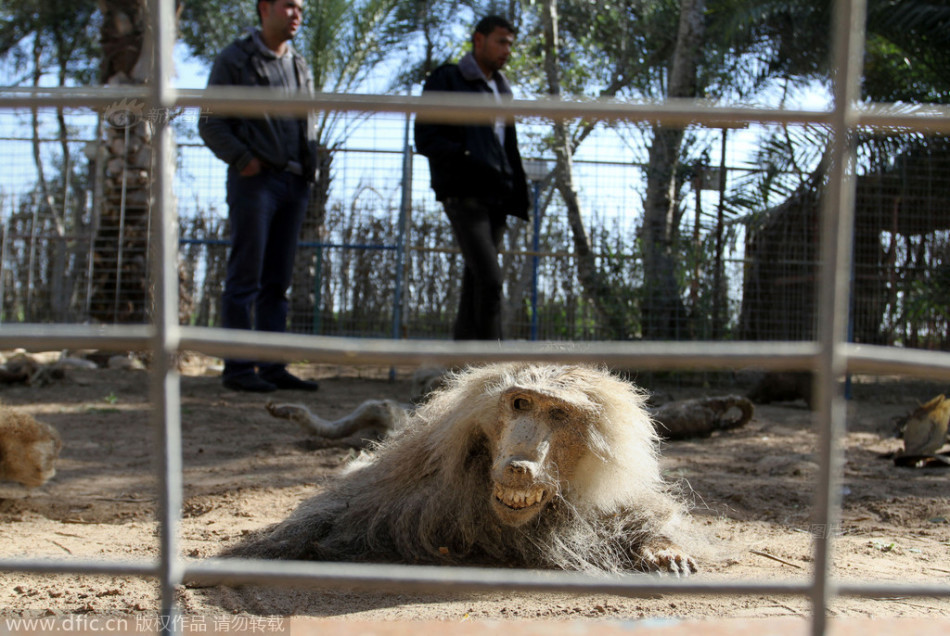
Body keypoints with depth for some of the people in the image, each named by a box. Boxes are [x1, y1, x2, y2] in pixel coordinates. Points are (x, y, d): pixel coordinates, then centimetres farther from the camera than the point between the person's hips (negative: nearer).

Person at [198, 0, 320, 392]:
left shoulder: (300, 67, 19)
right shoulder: (233, 60, 1)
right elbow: (210, 124, -2)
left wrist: (311, 163, 9)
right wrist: (242, 158, -15)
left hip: (294, 183, 6)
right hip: (254, 180, -6)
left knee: (278, 282, 7)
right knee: (245, 278, -5)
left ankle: (273, 366, 11)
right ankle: (238, 367, -1)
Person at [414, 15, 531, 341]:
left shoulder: (501, 89, 25)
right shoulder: (446, 80, 2)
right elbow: (425, 139, -6)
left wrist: (519, 193, 13)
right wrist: (467, 158, -22)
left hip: (496, 196, 7)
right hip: (463, 193, -7)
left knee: (476, 280, 6)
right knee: (489, 279, -18)